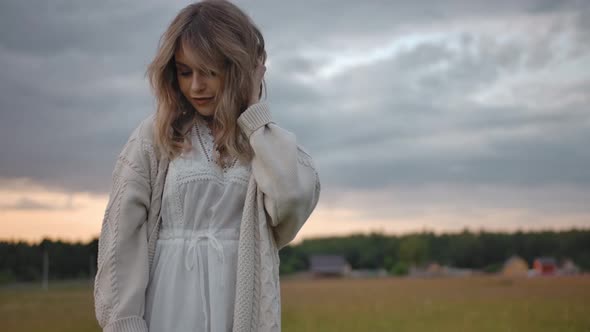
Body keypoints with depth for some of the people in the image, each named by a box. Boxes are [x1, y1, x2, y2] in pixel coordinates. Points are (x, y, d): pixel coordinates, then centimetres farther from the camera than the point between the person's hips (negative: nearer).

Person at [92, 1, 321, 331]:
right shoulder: (156, 134, 2)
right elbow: (122, 235, -2)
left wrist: (254, 110, -6)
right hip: (171, 305, -1)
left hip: (241, 305, 1)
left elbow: (295, 197, -15)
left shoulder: (268, 140, 6)